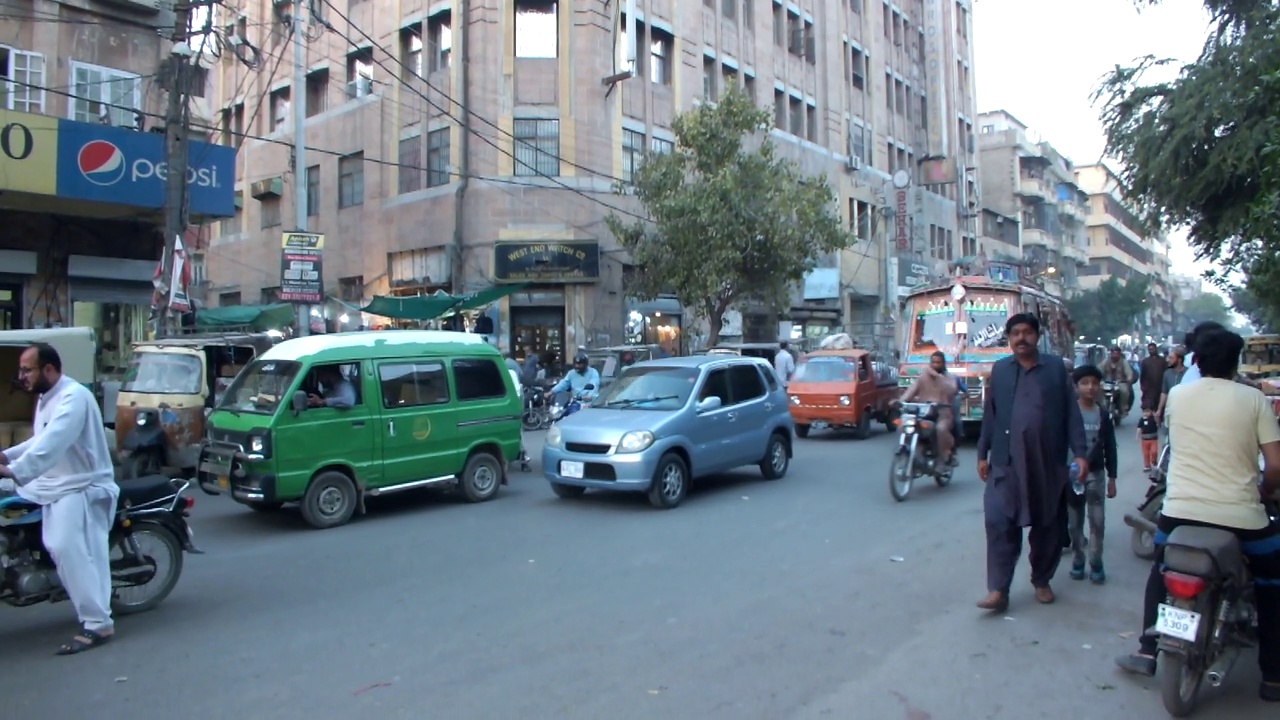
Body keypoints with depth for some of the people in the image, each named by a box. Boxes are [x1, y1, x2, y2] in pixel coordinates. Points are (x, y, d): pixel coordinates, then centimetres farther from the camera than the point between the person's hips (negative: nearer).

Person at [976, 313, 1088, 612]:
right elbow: (990, 414, 9)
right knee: (1000, 522, -7)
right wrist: (983, 454, 7)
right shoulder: (999, 369, 8)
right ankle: (998, 590, -4)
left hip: (1048, 460, 0)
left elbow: (1071, 412, 2)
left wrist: (1079, 453, -5)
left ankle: (1041, 581, 28)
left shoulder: (1056, 367, 4)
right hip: (1007, 461, 0)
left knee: (1048, 525, 9)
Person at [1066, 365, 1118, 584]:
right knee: (1074, 522, 6)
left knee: (1097, 521, 0)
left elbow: (1110, 449, 6)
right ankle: (1077, 561, 17)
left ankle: (1096, 564, 10)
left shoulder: (1103, 415, 3)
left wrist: (1112, 478, 4)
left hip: (1095, 475, 1)